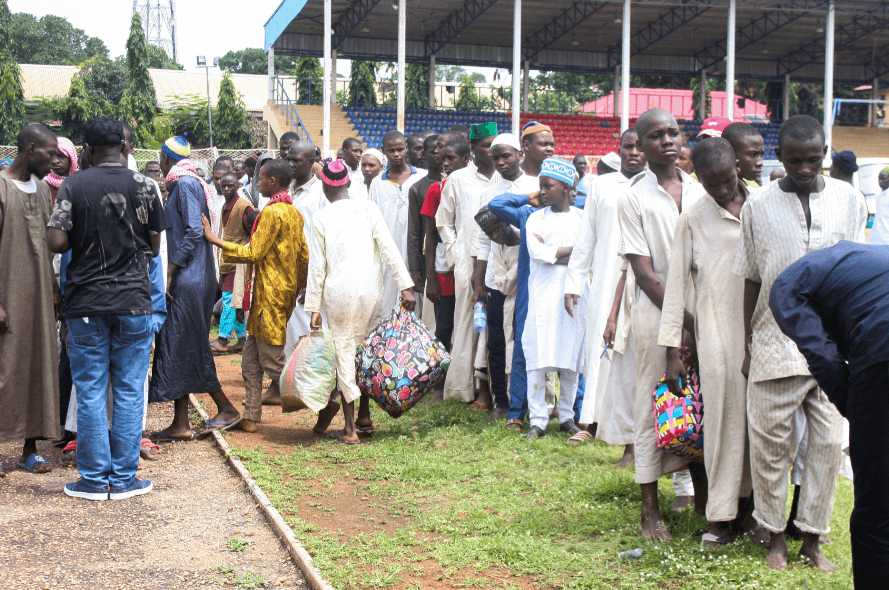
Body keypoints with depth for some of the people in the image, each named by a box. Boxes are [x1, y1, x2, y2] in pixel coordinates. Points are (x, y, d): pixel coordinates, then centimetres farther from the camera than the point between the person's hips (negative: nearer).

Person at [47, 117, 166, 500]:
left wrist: (83, 241, 11)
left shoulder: (73, 186, -3)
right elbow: (154, 247, 4)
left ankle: (94, 479, 11)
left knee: (90, 393, 6)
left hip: (86, 301, 0)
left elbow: (57, 242, -10)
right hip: (134, 300, 1)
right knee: (129, 392, 7)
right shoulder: (143, 186, -1)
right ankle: (124, 479, 11)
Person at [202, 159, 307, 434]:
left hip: (270, 294, -10)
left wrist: (215, 240, -11)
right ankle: (251, 417, 14)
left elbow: (253, 253, -16)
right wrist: (298, 286, 25)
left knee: (272, 359, -4)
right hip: (286, 291, 10)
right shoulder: (294, 212, 13)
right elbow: (304, 255, 17)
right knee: (251, 359, 12)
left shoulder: (272, 212, -15)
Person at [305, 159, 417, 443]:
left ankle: (350, 428, 5)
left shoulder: (321, 218, 2)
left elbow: (317, 265, 2)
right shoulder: (368, 208, 4)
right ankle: (364, 417, 24)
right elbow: (389, 249, -3)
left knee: (344, 352, 4)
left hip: (338, 293, -2)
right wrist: (405, 286, -2)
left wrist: (314, 307, 7)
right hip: (371, 289, 2)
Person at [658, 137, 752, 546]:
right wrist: (673, 351, -2)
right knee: (723, 419, -3)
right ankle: (722, 516, 6)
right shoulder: (693, 220, 3)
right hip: (717, 332, -2)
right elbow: (677, 284, 3)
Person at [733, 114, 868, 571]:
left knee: (828, 440, 5)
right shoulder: (758, 205, 2)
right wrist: (747, 346, 6)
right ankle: (776, 536, 20)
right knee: (770, 443, 4)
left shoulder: (849, 200, 5)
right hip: (776, 342, -1)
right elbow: (751, 280, 6)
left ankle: (812, 536, 19)